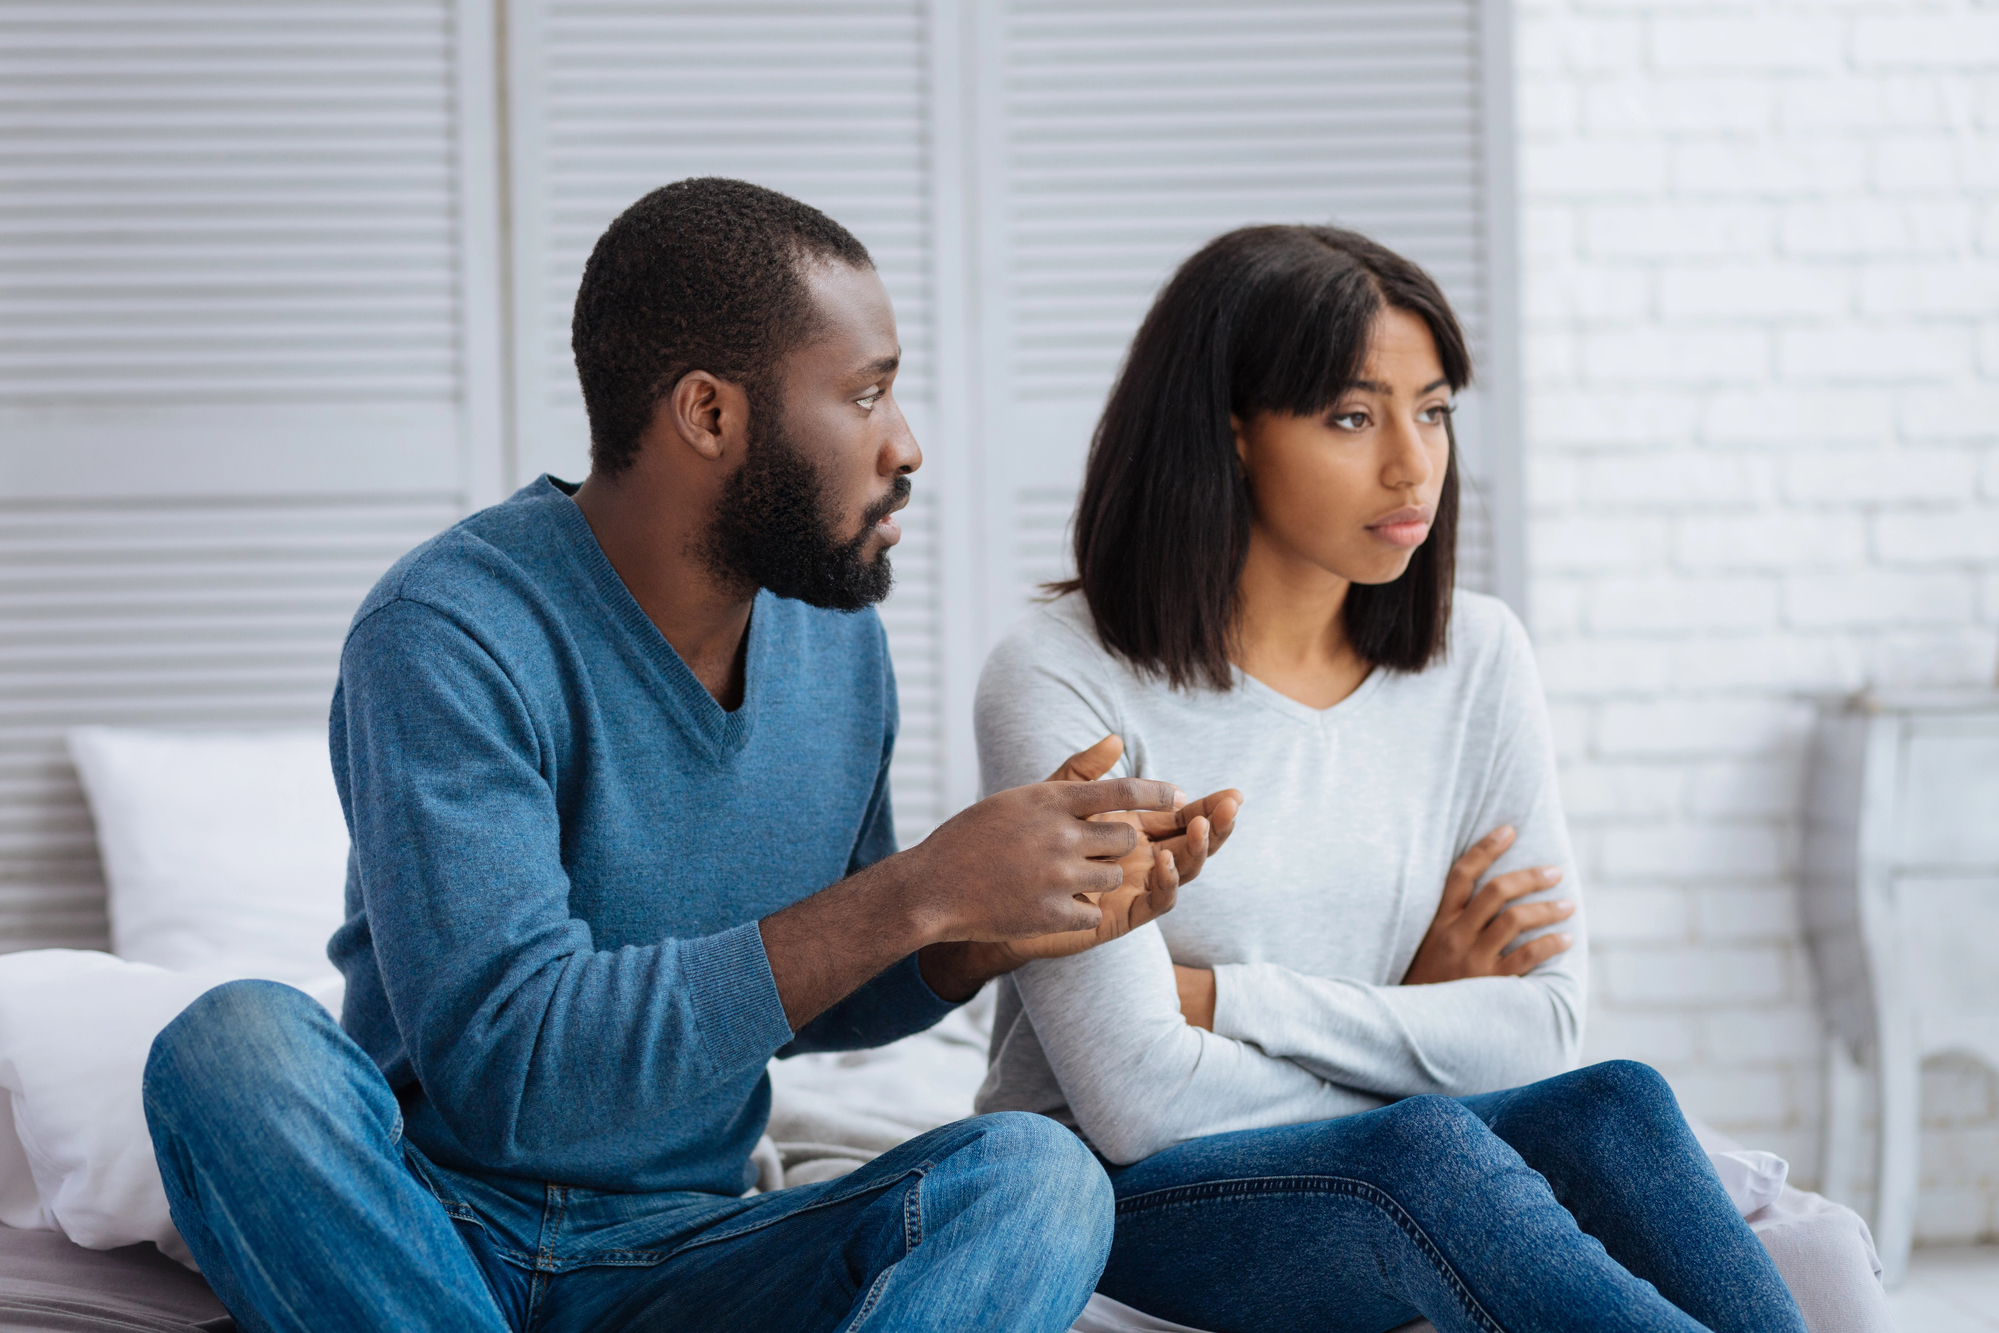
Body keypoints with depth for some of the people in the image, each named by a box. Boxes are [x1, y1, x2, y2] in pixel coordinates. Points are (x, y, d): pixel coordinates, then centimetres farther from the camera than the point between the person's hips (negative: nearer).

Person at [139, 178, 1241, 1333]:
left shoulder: (836, 632, 5)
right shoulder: (448, 637, -17)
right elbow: (510, 1061, -26)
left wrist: (999, 934, -5)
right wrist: (917, 893, -28)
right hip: (430, 1235, -4)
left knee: (1040, 1178, -23)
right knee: (242, 1045, -35)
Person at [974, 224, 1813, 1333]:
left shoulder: (1474, 659, 4)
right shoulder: (1061, 684, -11)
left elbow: (1540, 1028, -3)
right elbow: (1138, 1098, -18)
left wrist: (1227, 999, -12)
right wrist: (1420, 1025, -8)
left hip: (1386, 1192, 4)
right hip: (1127, 1199, -4)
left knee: (1615, 1103, -27)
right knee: (1419, 1148, -34)